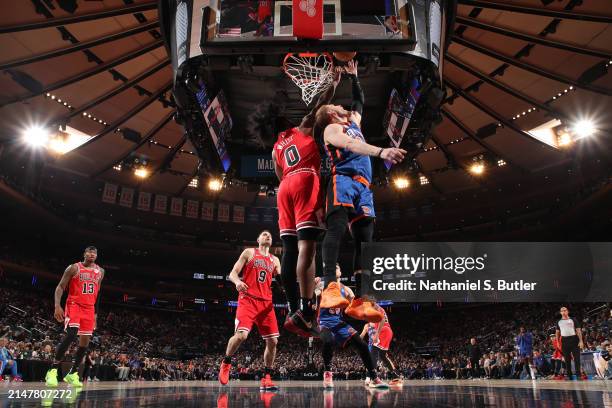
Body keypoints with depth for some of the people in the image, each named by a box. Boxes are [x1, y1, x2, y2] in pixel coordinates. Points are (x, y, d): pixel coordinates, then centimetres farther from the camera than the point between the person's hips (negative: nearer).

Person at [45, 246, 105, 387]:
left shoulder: (100, 272, 10)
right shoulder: (74, 268, -5)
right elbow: (60, 287, -6)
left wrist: (95, 313, 18)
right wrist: (57, 306, -20)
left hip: (89, 308, 5)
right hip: (74, 305, -5)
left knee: (85, 342, 3)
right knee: (71, 334, -26)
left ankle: (72, 374, 15)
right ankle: (53, 370, -16)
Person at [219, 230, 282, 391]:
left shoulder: (275, 260, 19)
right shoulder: (249, 252, 8)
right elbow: (233, 273, 2)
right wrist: (237, 281, -21)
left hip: (266, 302, 5)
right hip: (248, 299, -5)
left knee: (272, 341, -2)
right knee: (241, 334, -22)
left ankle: (266, 379, 9)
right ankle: (226, 363, 6)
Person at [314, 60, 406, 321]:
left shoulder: (353, 123, 34)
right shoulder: (332, 128, 8)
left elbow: (359, 101, 52)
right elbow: (352, 145, -13)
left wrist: (353, 76, 45)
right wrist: (381, 151, -29)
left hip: (363, 185, 8)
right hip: (343, 180, -7)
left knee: (364, 239, -5)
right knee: (337, 227, -28)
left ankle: (359, 301, -10)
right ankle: (330, 287, -40)